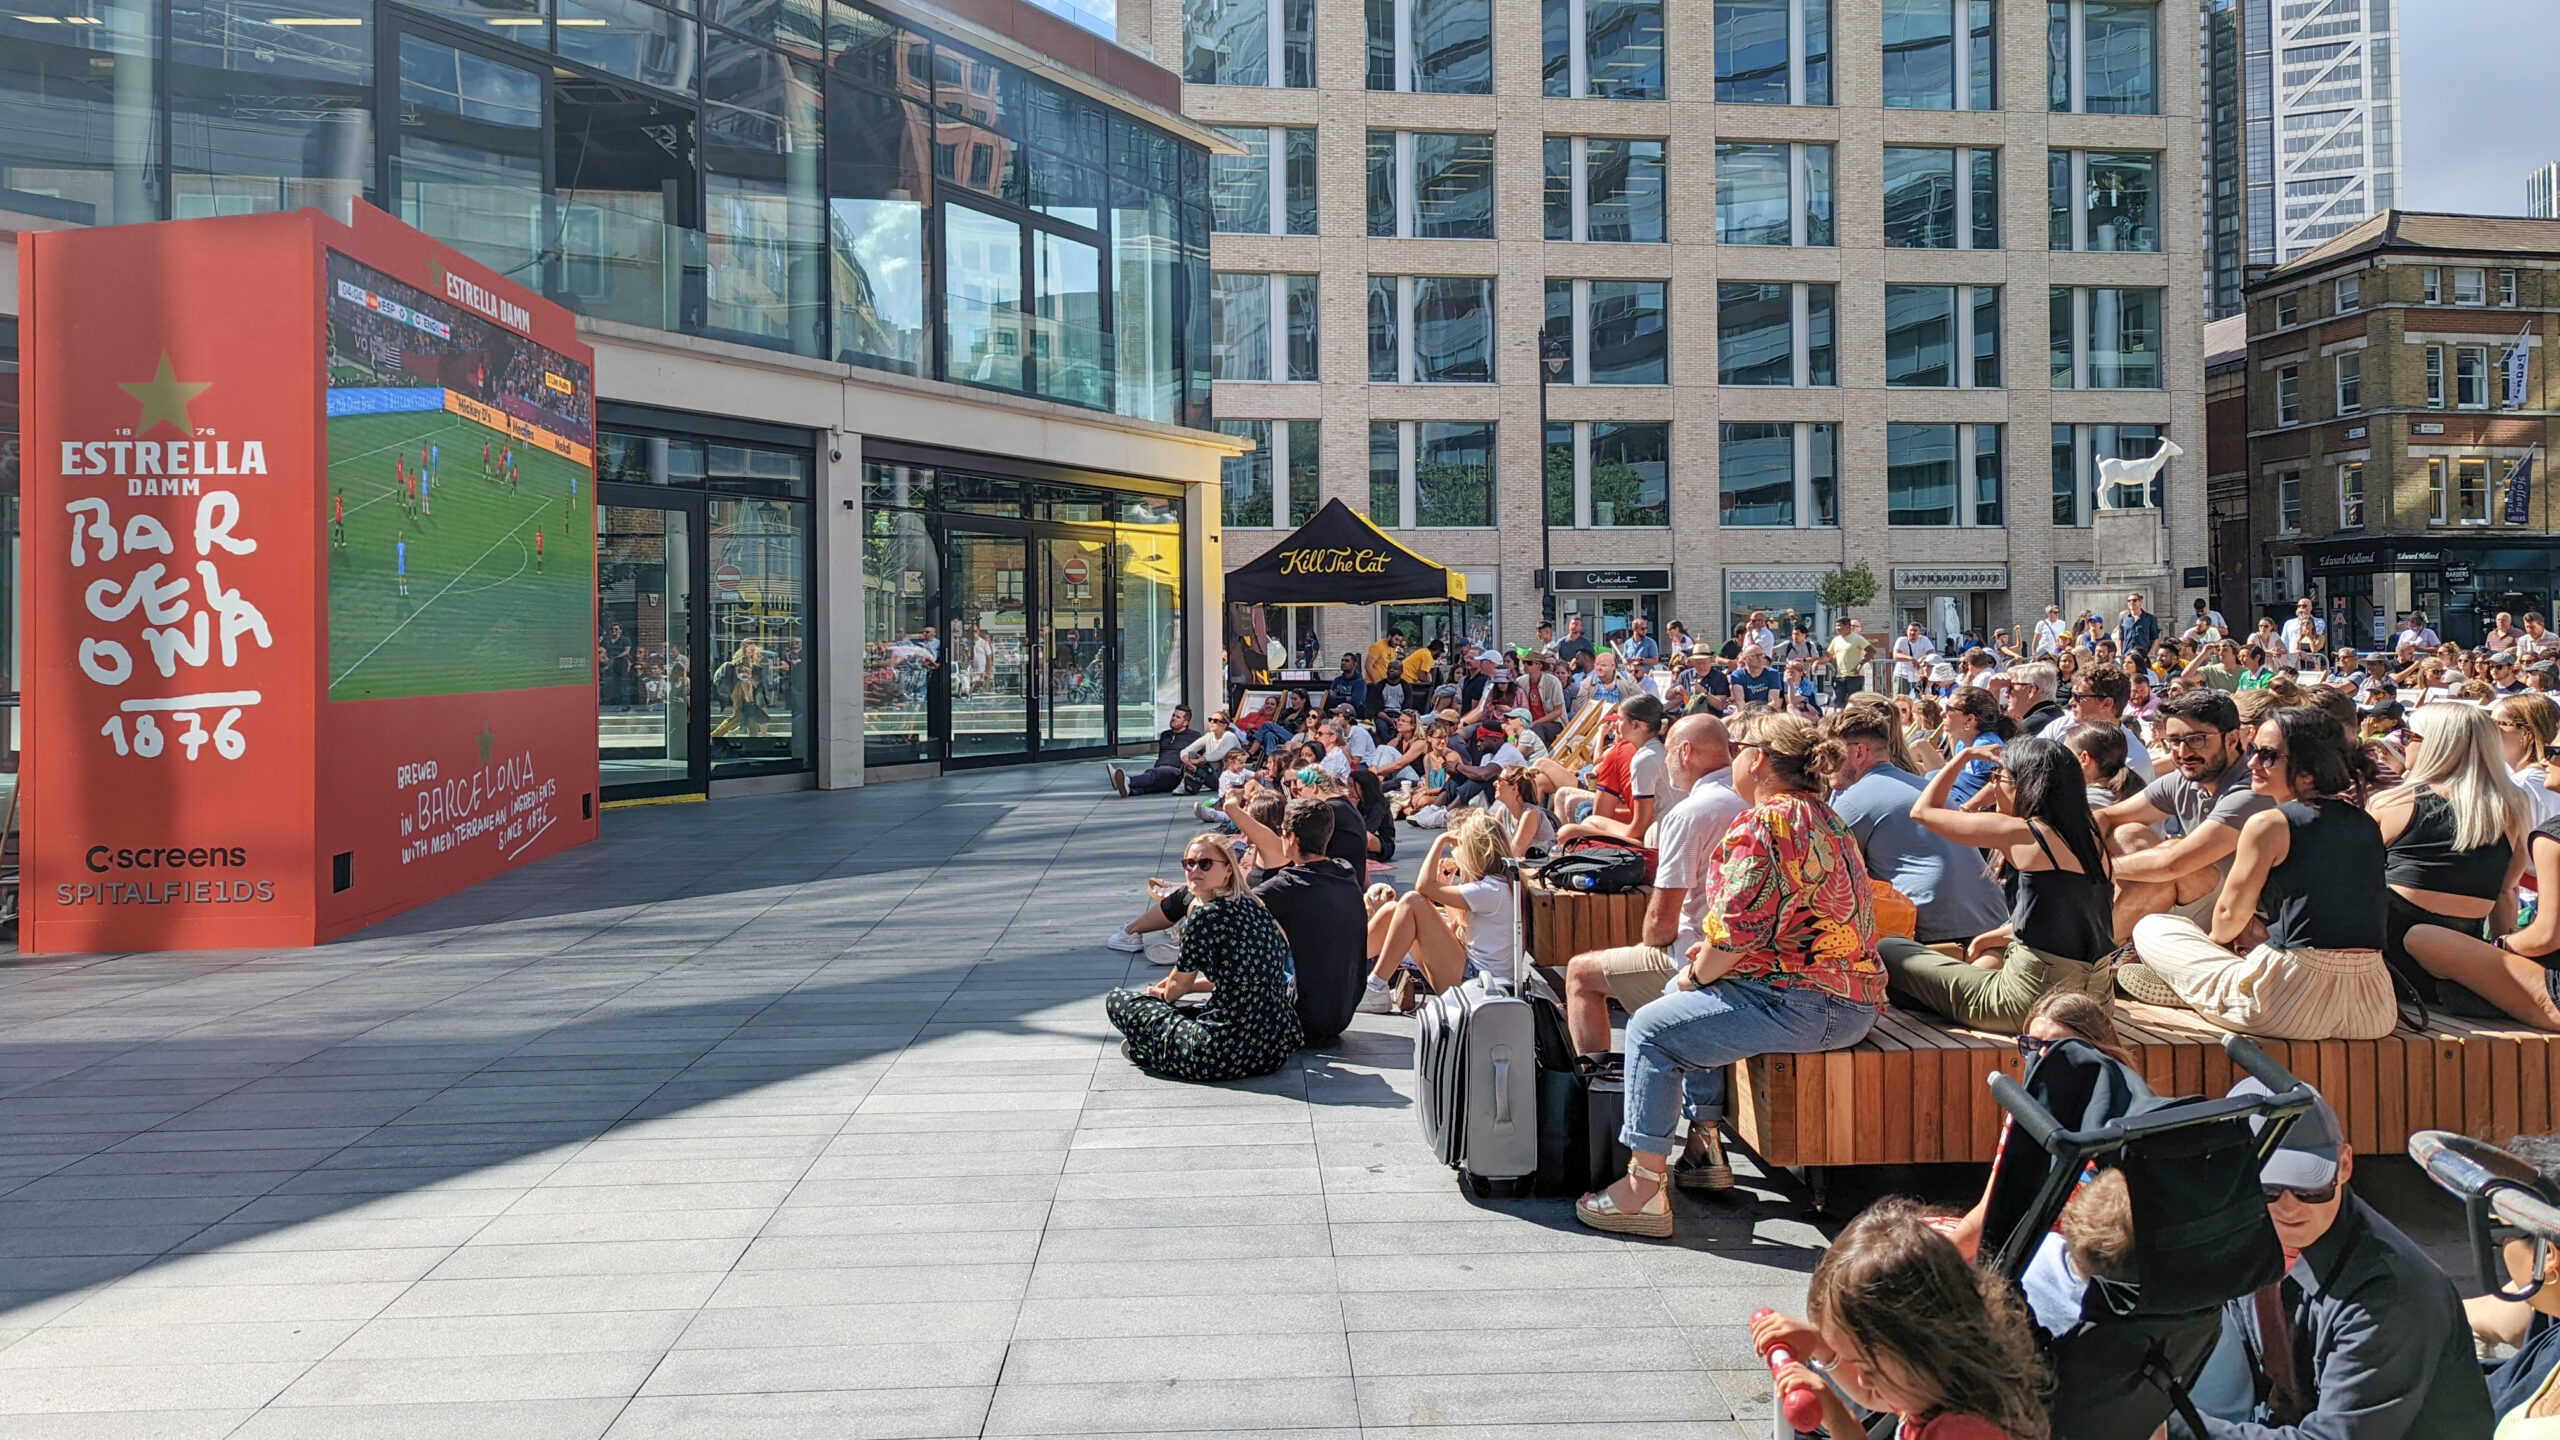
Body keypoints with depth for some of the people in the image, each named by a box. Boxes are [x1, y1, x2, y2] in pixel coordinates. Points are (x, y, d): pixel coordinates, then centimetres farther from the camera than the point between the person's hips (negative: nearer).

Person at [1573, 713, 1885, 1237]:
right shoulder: (1823, 817, 16)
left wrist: (1697, 973, -3)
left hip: (1806, 1005, -11)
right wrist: (1709, 954, 12)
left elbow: (1736, 929, -22)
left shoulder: (1763, 823, -17)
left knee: (1651, 1029, -6)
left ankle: (1645, 1188, -4)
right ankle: (1704, 1144, 31)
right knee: (1685, 999, 27)